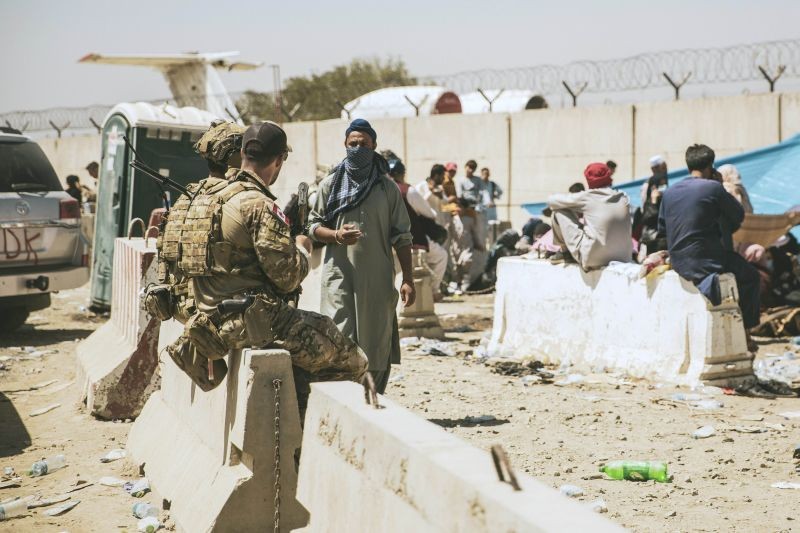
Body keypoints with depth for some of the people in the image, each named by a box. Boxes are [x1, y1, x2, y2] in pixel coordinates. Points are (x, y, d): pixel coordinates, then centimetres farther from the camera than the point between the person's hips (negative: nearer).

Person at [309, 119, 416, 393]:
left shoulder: (387, 187, 7)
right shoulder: (330, 185, 8)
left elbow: (401, 237, 6)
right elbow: (313, 226, 11)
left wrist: (408, 279, -1)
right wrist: (336, 235, -11)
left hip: (378, 278, 1)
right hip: (340, 275, 0)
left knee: (377, 344, 4)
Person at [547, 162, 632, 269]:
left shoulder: (587, 197, -7)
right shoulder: (624, 198, 3)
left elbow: (551, 200, 4)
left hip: (593, 259, -5)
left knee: (558, 213, 5)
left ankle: (566, 252, 21)